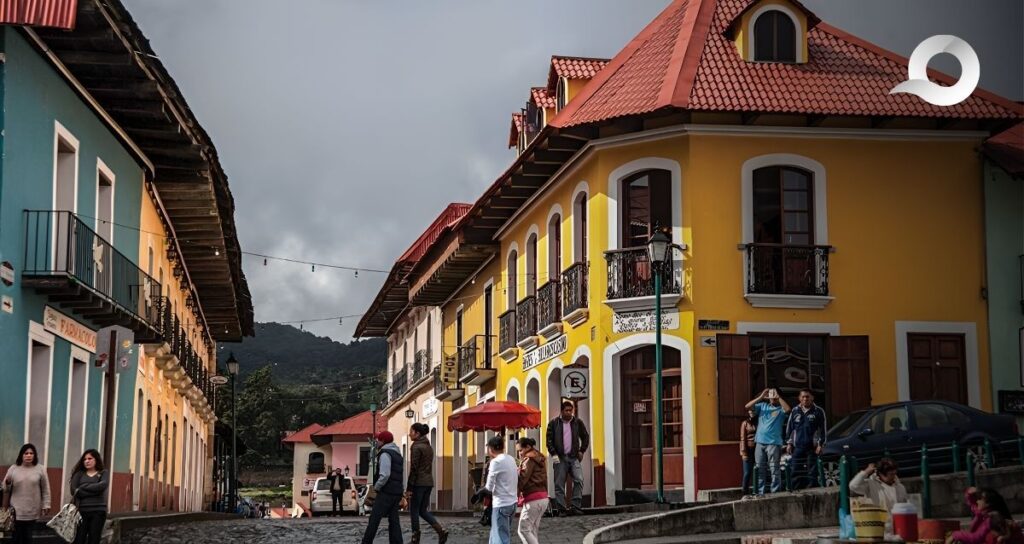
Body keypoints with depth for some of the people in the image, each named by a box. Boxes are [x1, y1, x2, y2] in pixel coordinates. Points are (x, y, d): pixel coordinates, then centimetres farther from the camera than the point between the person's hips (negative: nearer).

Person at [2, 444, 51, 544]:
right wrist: (8, 483, -15)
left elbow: (45, 489, 4)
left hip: (32, 511, 0)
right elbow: (5, 489, 7)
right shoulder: (13, 469, 1)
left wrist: (46, 505, 1)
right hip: (16, 510, 0)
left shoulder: (40, 469, 0)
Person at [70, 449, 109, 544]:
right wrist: (94, 491, -11)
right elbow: (74, 491, -6)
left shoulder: (103, 474, 9)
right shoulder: (79, 474, 10)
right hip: (82, 511, 0)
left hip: (98, 511, 0)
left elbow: (102, 486, -13)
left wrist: (83, 488, -10)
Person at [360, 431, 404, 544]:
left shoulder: (385, 454, -10)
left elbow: (385, 475, -21)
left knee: (374, 518, -5)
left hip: (386, 492, -9)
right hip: (397, 492, 9)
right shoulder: (398, 455, 19)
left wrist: (376, 487, -8)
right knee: (393, 520, 6)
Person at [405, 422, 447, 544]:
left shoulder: (416, 447, -12)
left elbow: (413, 469, -15)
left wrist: (409, 488, -14)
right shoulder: (428, 447, 14)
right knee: (423, 510, 14)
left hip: (418, 483, -8)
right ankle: (441, 531, 0)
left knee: (414, 511, 2)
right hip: (429, 482, 8)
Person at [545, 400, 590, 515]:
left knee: (579, 480, -12)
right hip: (560, 458, -1)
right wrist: (553, 454, -7)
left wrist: (581, 451, 7)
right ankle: (561, 508, 2)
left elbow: (585, 437, 16)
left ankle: (576, 506, -7)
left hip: (574, 457, 1)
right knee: (559, 484, -2)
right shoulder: (554, 423, 2)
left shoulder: (578, 422, 8)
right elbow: (549, 440, 2)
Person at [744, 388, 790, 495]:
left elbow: (788, 409, -20)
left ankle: (775, 492, -3)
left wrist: (778, 397, -11)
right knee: (760, 469, 7)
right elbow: (747, 406, 5)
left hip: (774, 443, -4)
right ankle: (761, 492, 12)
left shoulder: (780, 409, 2)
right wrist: (761, 397, -1)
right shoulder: (762, 406, 14)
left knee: (774, 469, -5)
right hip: (760, 442, 4)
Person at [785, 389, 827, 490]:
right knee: (796, 473, 1)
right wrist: (789, 443, 7)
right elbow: (789, 428, 13)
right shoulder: (795, 411, 10)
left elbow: (823, 429, 2)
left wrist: (820, 444, -5)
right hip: (797, 447, 3)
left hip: (812, 447, -3)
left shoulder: (818, 411, 2)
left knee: (812, 472, -2)